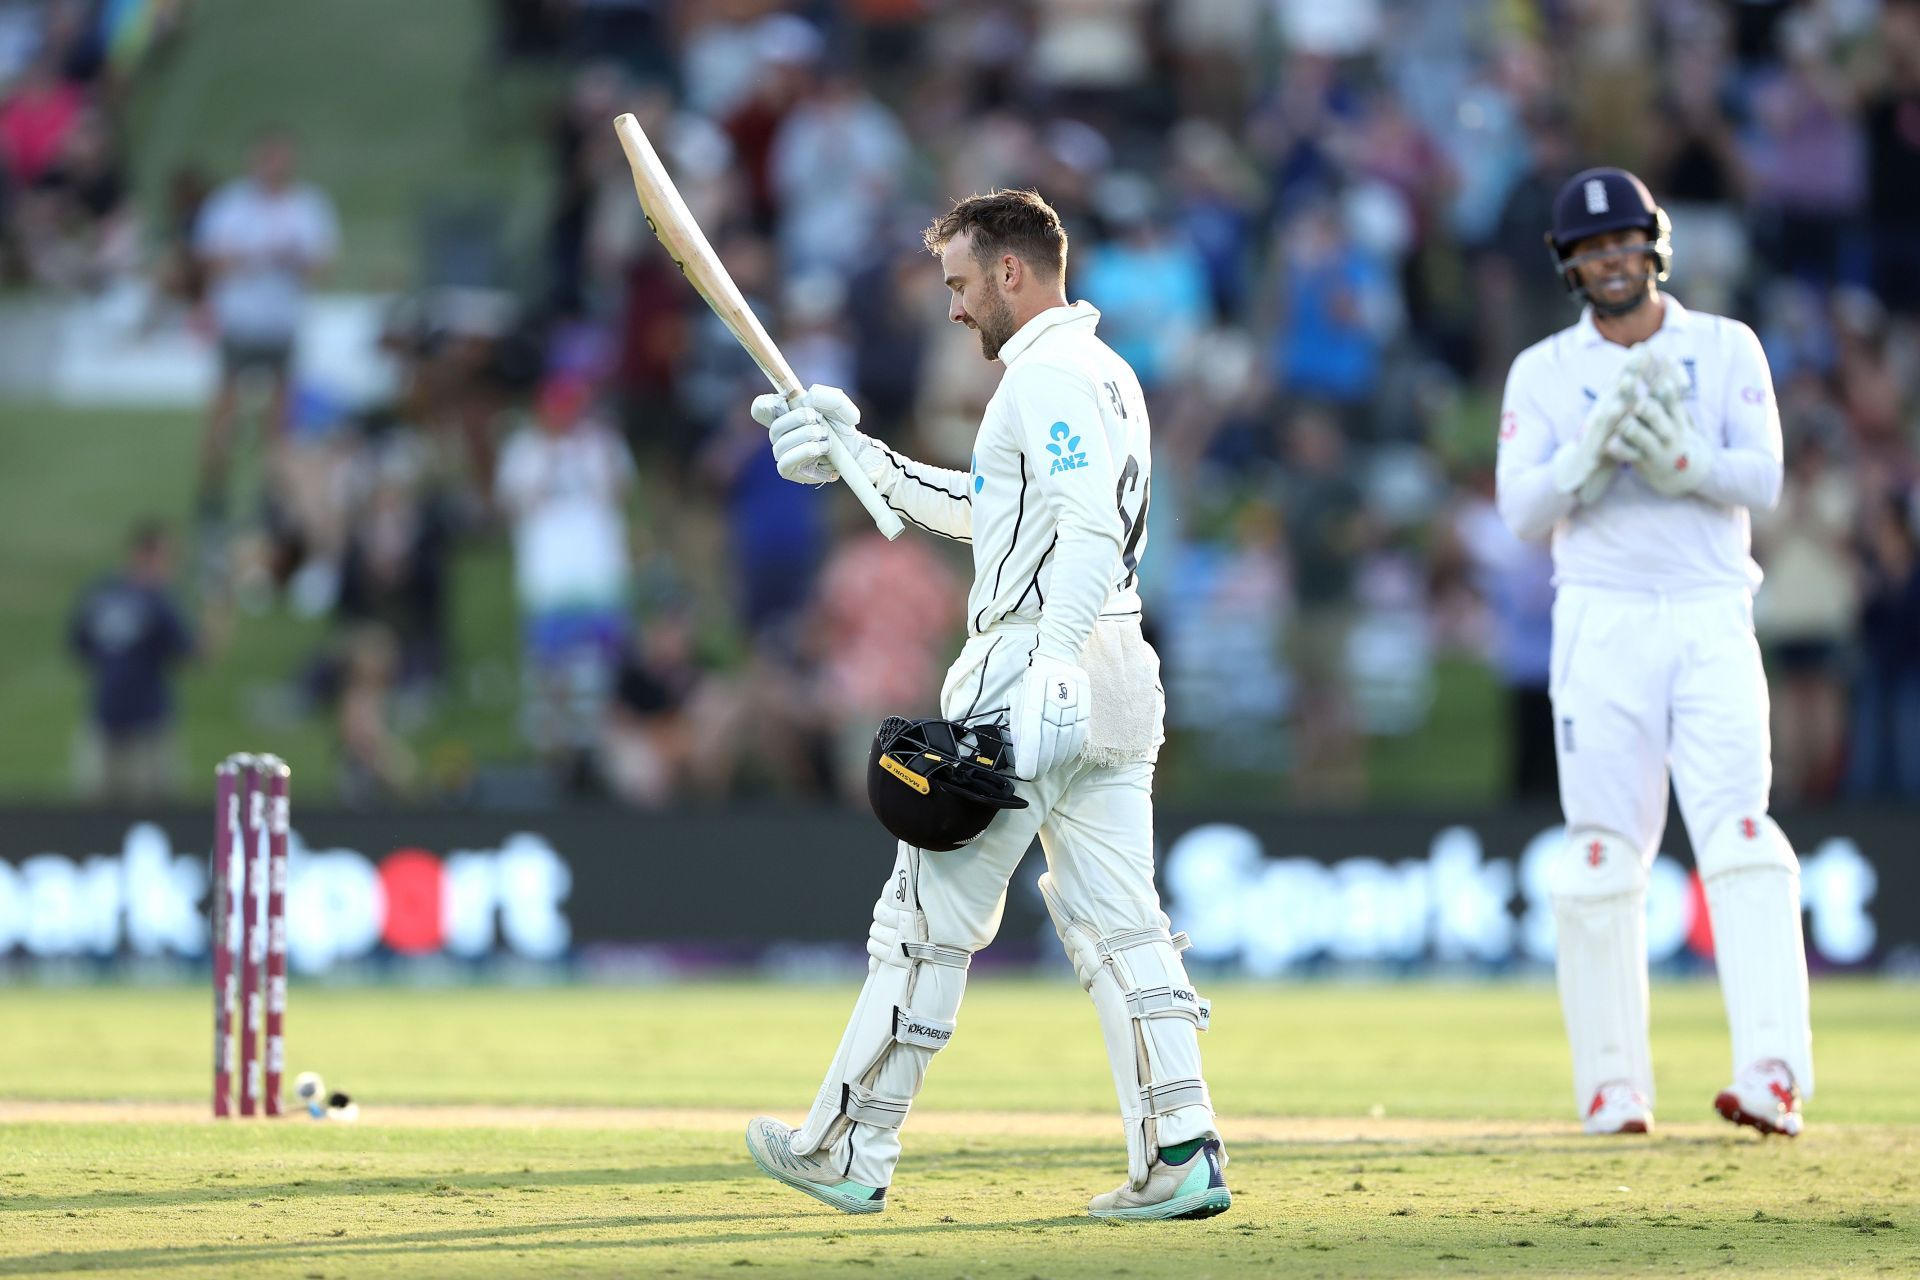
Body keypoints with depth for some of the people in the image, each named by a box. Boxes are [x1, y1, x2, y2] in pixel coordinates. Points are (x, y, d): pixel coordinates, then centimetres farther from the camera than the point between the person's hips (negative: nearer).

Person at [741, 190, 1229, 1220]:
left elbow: (1090, 532, -24)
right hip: (1117, 679, 10)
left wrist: (1048, 682, -32)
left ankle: (850, 1153, 7)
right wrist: (857, 459, 32)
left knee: (929, 914, 0)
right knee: (1117, 923, 5)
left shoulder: (1050, 376, -11)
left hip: (1034, 665, -10)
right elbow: (984, 509, 33)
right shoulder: (1107, 374, 21)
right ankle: (1181, 1155, -5)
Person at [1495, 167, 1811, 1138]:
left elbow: (1763, 480, -3)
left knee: (1739, 833, -14)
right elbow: (1521, 507, -3)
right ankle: (1612, 1086, 5)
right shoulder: (1543, 373, 7)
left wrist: (1676, 455, -19)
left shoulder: (1726, 349, 7)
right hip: (1601, 622, 1)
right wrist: (1596, 444, -17)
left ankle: (1772, 1076, -25)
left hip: (1712, 620, -1)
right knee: (1602, 853, -2)